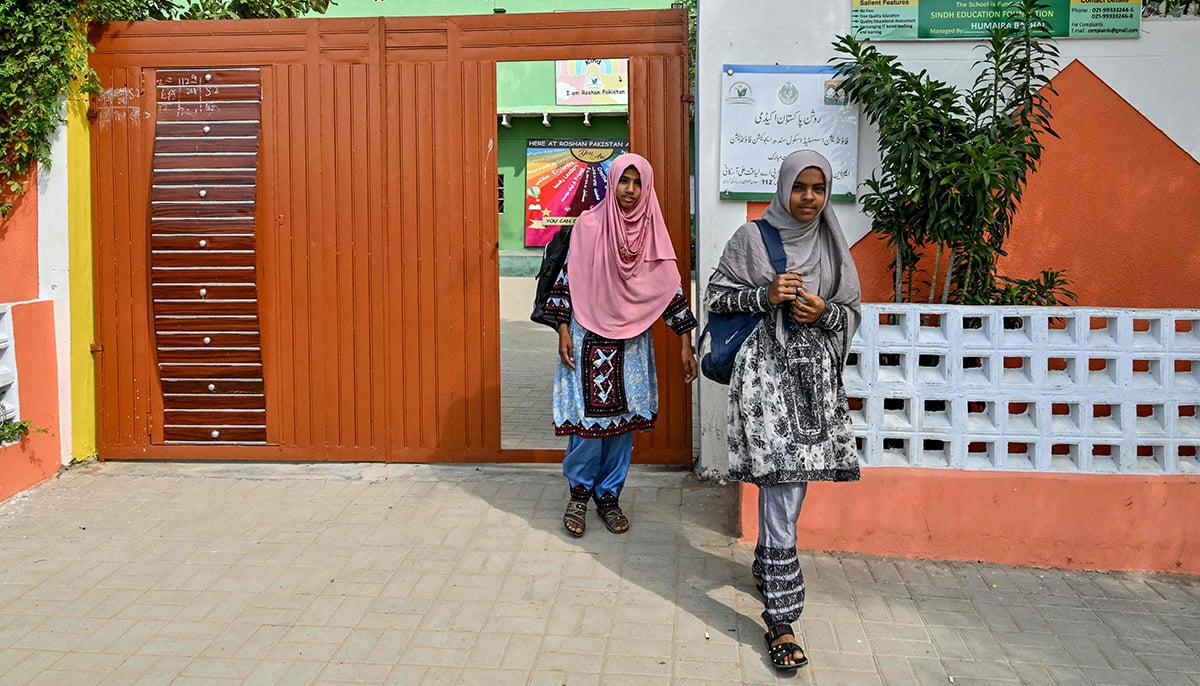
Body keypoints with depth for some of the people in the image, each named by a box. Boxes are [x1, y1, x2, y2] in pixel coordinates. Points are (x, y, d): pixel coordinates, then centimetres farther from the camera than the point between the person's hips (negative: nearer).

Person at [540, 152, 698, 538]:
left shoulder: (653, 234, 2)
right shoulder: (588, 225, -3)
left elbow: (671, 290, 3)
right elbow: (567, 279, 0)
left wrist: (686, 346, 1)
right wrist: (563, 331, -6)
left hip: (632, 343, 2)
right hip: (589, 338, -2)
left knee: (623, 419, 6)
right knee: (587, 417, -2)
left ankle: (609, 496, 21)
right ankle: (579, 493, 18)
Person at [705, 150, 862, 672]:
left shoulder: (832, 246, 11)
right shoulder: (752, 238, 0)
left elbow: (854, 312, 14)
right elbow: (716, 296, 2)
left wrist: (824, 313, -7)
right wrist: (765, 296, -14)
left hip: (815, 372, 5)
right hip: (767, 370, -5)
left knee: (786, 480, 16)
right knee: (784, 491, -11)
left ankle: (765, 568, 42)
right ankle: (781, 619, -7)